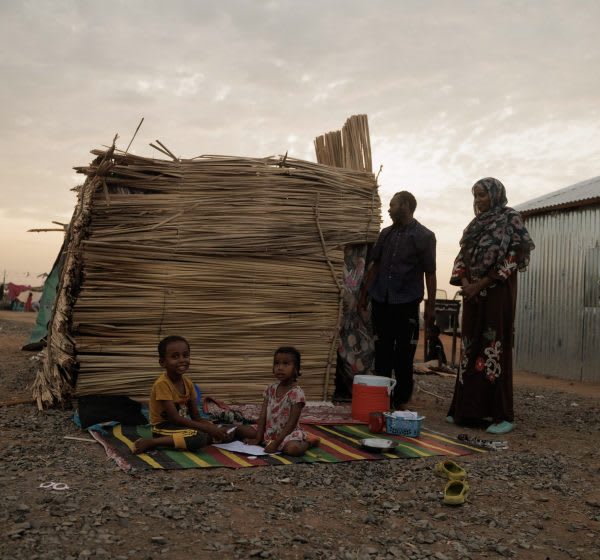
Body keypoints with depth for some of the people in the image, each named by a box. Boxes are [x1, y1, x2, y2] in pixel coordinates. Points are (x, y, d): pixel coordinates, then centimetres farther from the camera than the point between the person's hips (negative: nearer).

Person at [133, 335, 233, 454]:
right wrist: (207, 428, -29)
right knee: (198, 438, -34)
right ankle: (150, 442, -21)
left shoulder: (188, 382, 3)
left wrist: (213, 427, -17)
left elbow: (196, 417, 4)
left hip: (182, 424, 8)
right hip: (164, 428, -8)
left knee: (225, 432, -4)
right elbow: (174, 418, -25)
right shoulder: (162, 384, -19)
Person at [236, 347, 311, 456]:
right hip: (268, 430, 6)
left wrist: (276, 443, -24)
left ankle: (307, 442, -4)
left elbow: (291, 424, -19)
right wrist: (258, 438, -9)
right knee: (239, 430, -4)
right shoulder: (270, 389, 1)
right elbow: (263, 416, 1)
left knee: (293, 449, -37)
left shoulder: (296, 393, -17)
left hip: (287, 434, -6)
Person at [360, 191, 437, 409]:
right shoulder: (386, 233, 12)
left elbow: (430, 273, -2)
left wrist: (431, 305, -5)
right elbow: (375, 265, 16)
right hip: (381, 301, 4)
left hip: (406, 303, -4)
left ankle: (401, 401, 13)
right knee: (382, 352, 8)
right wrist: (364, 293, 14)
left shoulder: (424, 236, -1)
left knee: (404, 355, 2)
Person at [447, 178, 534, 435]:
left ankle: (502, 415, -2)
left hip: (498, 292, -7)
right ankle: (468, 409, 13)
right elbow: (463, 256, 15)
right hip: (473, 294, 7)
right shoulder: (476, 224, 17)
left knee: (495, 349, -8)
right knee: (470, 349, 6)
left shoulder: (510, 219, -2)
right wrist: (465, 281, -5)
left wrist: (481, 283, -14)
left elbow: (513, 257, -11)